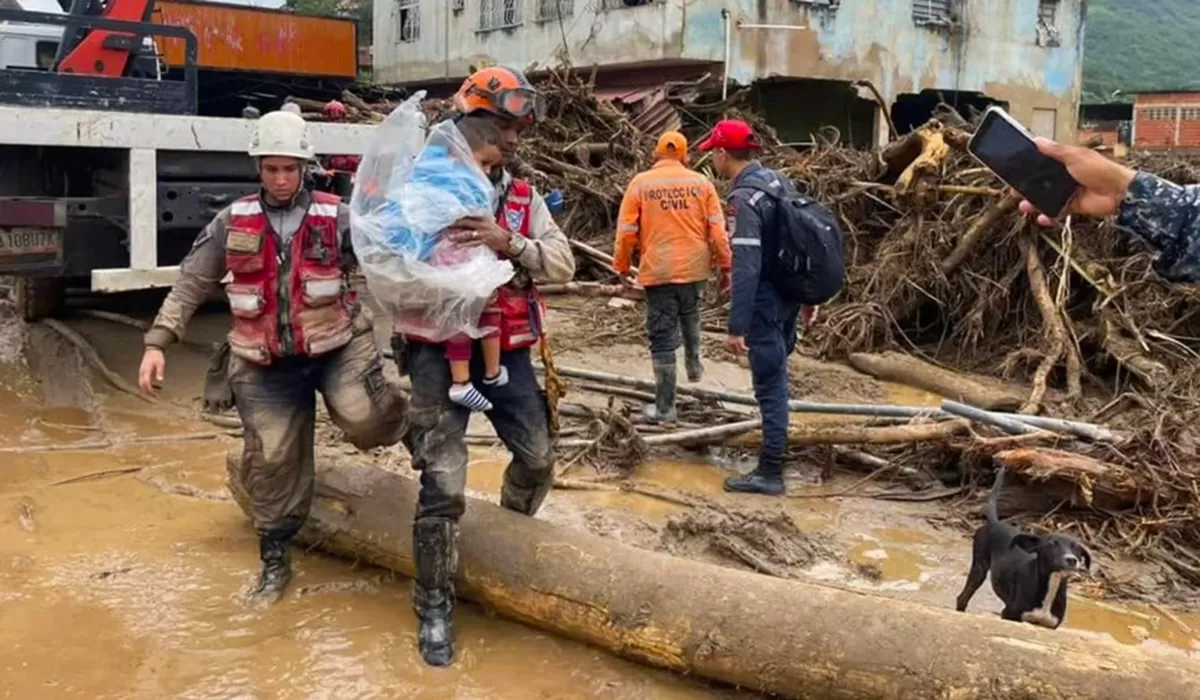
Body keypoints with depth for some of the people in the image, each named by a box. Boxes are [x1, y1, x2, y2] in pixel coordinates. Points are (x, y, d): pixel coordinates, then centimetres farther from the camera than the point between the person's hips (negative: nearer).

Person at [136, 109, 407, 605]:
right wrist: (157, 342, -1)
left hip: (336, 345, -2)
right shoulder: (233, 222, 4)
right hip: (266, 362, 2)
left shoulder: (335, 216, -1)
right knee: (272, 458, 3)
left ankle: (402, 421, 15)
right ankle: (274, 560, 22)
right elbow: (191, 284, 7)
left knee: (364, 420, -25)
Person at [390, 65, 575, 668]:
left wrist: (509, 242, -24)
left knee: (537, 459, 17)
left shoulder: (524, 198, 6)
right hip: (440, 352, -5)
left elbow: (562, 263, -7)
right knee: (443, 484, -6)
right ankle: (434, 607, 10)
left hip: (507, 352, 5)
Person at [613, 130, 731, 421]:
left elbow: (626, 232, -4)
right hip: (694, 267, 3)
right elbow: (717, 230, 1)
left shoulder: (640, 183, -3)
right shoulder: (701, 183, 2)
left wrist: (622, 267, 9)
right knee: (690, 315, 32)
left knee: (662, 336, 1)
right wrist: (725, 266, 9)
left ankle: (665, 407, 4)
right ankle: (694, 364, 45)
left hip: (658, 270, -3)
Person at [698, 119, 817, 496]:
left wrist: (737, 327, -25)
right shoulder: (779, 180, 5)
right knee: (775, 371, 28)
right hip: (790, 293, 9)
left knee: (770, 384, -2)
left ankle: (770, 473, 7)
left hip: (766, 300, -9)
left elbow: (746, 268, -27)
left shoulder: (743, 200, -22)